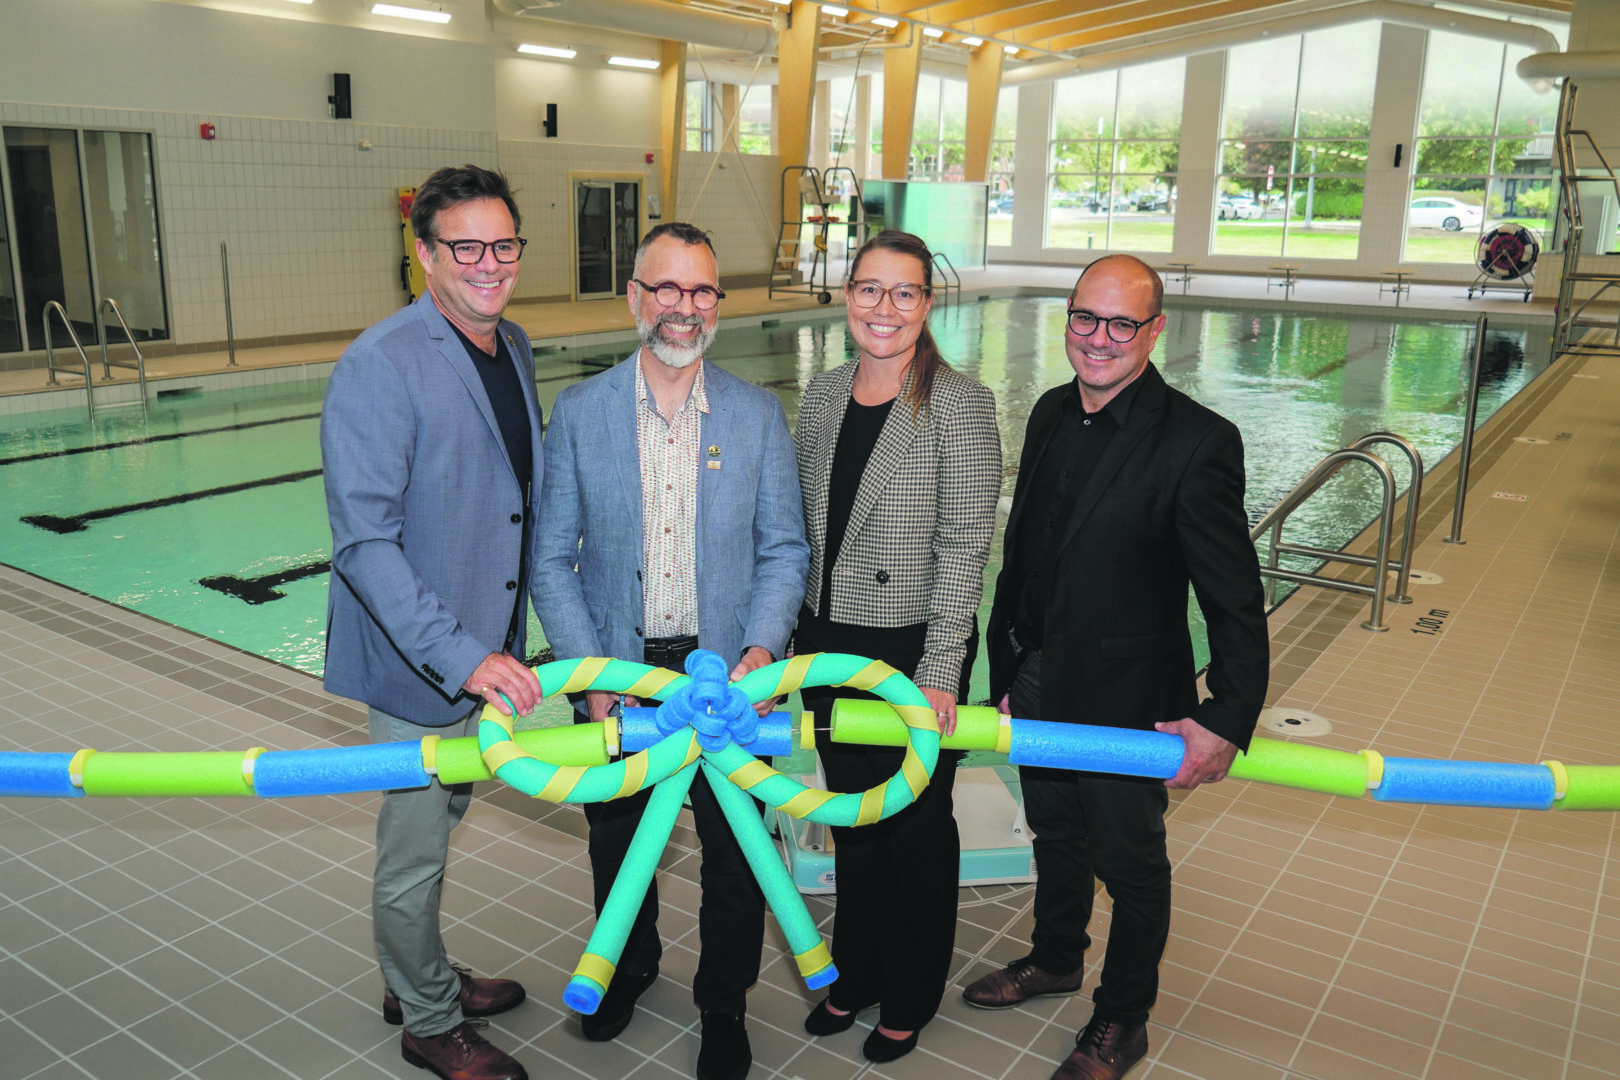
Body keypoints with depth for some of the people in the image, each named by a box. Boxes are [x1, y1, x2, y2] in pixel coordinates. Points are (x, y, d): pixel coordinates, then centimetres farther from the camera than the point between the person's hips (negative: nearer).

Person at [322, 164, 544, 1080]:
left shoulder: (514, 347, 6)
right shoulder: (380, 366, -20)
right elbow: (365, 540, -25)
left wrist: (498, 642, 15)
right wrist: (460, 654, -31)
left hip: (486, 645, 8)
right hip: (417, 660, -8)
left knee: (441, 824, 24)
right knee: (414, 854, 9)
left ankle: (420, 980, 46)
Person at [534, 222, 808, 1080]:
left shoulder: (758, 414, -2)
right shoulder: (579, 412, -4)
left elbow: (784, 548, 0)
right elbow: (553, 559, -3)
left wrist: (762, 647, -15)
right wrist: (591, 675, -12)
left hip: (726, 672, 0)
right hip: (616, 673, 1)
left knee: (734, 857, 11)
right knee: (616, 842, 20)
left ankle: (723, 1005, 36)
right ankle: (629, 962, 49)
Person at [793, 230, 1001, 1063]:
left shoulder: (961, 404, -12)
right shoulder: (823, 395, 5)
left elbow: (965, 545, -15)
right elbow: (802, 527, 10)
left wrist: (939, 672, -19)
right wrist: (791, 636, 9)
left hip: (914, 648, -5)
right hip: (828, 644, 5)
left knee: (917, 825, 12)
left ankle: (909, 999, 33)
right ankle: (855, 974, 41)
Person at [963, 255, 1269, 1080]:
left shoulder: (1198, 443, -21)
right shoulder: (1051, 413, 0)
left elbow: (1236, 601, -19)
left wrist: (1227, 720, -22)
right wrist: (1007, 661, 12)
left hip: (1128, 702, -6)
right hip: (1039, 686, 6)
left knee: (1128, 860, 15)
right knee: (1056, 835, 26)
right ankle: (1055, 958, 51)